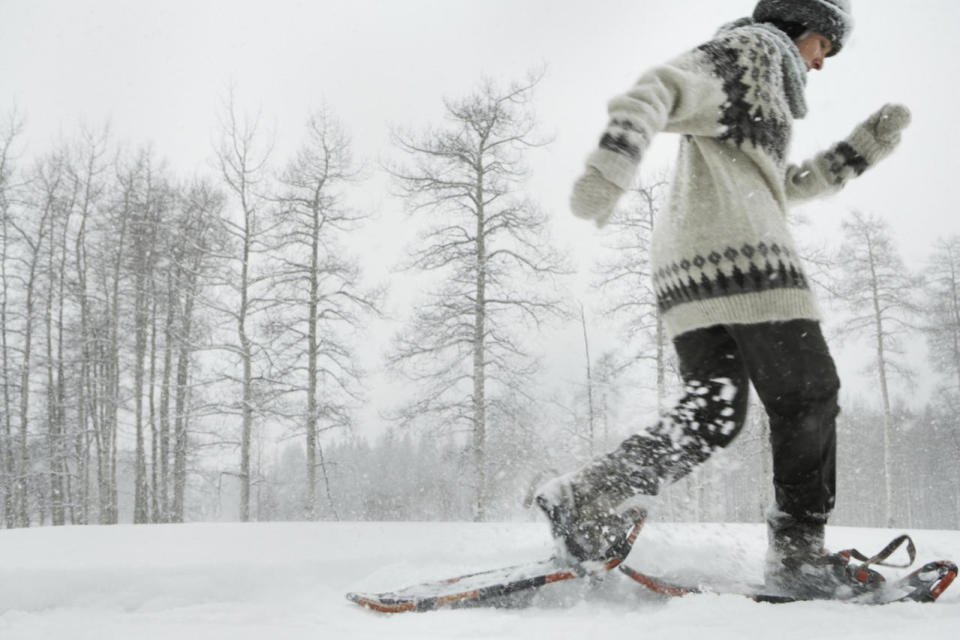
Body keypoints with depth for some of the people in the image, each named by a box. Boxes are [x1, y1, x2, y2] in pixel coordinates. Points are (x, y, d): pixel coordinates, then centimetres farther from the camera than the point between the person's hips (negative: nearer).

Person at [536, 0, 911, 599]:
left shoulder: (760, 99, 34)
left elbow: (790, 184, 40)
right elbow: (658, 90, -12)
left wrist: (864, 147, 34)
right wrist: (613, 162, -29)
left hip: (688, 269, 9)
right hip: (742, 253, -9)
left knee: (712, 415, 4)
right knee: (807, 397, 0)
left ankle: (590, 495, -8)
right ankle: (800, 553, 3)